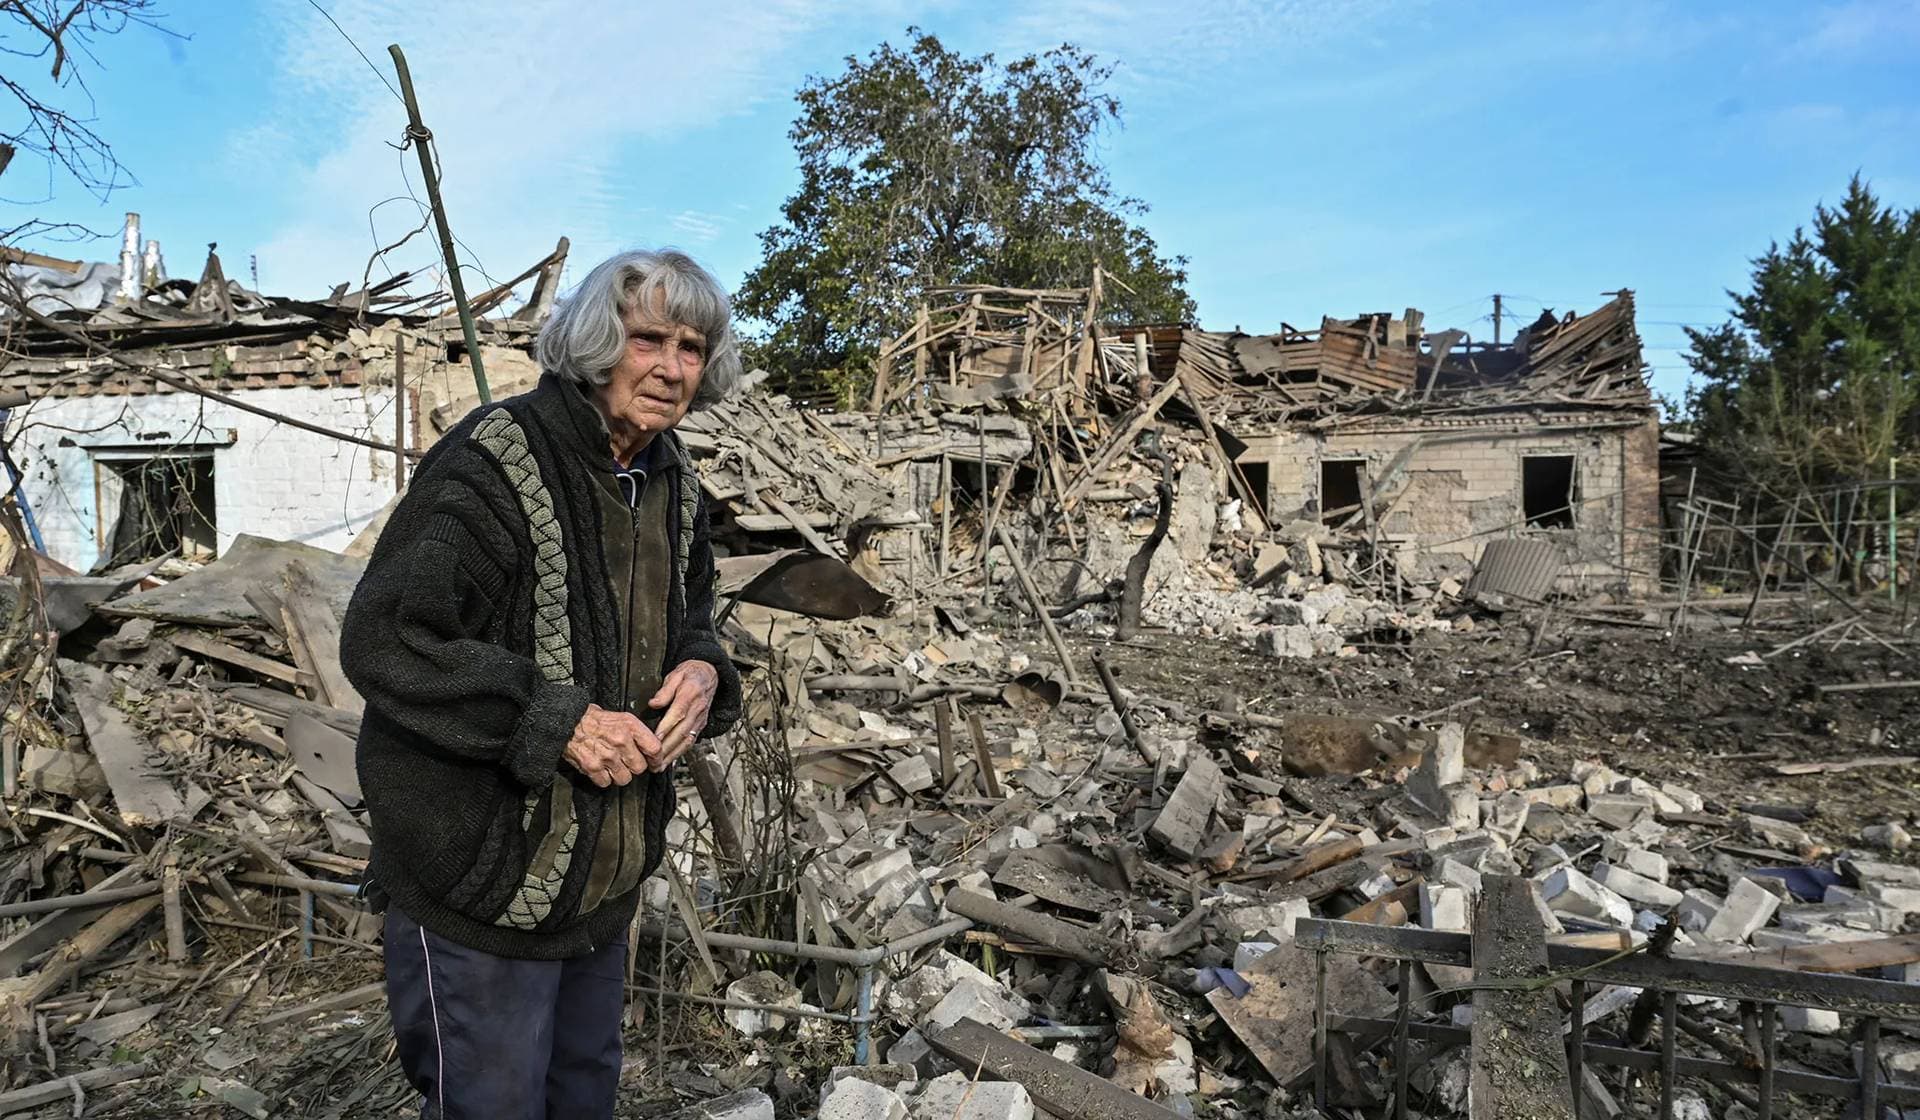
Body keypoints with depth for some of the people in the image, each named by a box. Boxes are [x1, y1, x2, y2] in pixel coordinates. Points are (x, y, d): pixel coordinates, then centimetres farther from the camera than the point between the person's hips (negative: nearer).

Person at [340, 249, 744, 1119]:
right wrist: (556, 721, -29)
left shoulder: (671, 484, 4)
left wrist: (702, 671, -7)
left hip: (604, 876, 8)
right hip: (479, 879, -7)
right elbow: (382, 641, -24)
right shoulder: (496, 461, -21)